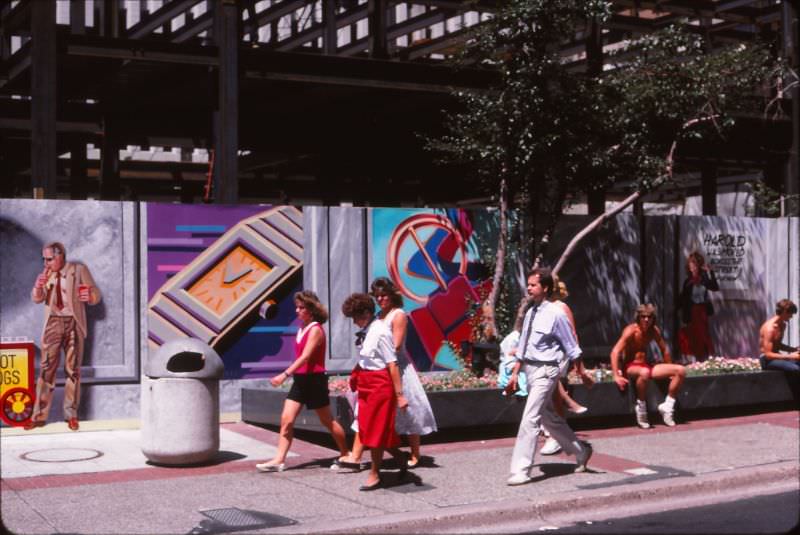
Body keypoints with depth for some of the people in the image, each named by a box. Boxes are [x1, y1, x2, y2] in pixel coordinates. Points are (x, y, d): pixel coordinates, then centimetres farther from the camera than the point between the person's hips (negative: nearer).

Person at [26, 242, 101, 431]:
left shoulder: (79, 270, -1)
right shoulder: (47, 273, 7)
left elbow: (96, 295, -1)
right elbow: (37, 299, 3)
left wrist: (90, 296, -25)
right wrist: (39, 286, -18)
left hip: (73, 323, -2)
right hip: (53, 323, 2)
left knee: (73, 369, 3)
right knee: (47, 368, -2)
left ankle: (71, 415, 11)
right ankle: (39, 415, 1)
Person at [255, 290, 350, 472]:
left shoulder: (315, 329, -15)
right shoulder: (302, 328, 10)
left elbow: (305, 357, -24)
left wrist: (285, 374, -31)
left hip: (314, 380, -8)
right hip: (300, 379, 8)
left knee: (327, 421, 6)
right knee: (286, 419, -3)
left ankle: (345, 455, 22)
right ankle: (279, 460, -4)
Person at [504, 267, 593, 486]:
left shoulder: (556, 314, -12)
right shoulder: (530, 313, 8)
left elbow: (571, 348, -7)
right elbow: (522, 347, 16)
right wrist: (515, 374, 15)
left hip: (545, 371, -8)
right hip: (529, 369, 8)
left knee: (530, 419, -13)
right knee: (549, 417, 20)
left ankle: (520, 470, -10)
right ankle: (580, 451, 39)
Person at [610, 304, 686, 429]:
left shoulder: (654, 331, 2)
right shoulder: (631, 330, -16)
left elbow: (664, 350, 17)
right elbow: (615, 352, -25)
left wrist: (670, 372, 19)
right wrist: (616, 376, -33)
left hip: (646, 365, 7)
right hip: (630, 367, -6)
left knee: (680, 370, -7)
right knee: (644, 373, -43)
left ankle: (667, 406, -1)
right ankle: (641, 408, -21)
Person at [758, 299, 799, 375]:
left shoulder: (782, 325, 9)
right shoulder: (770, 328, -20)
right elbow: (768, 354, -24)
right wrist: (790, 356, -25)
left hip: (776, 357, 9)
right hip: (767, 360, -9)